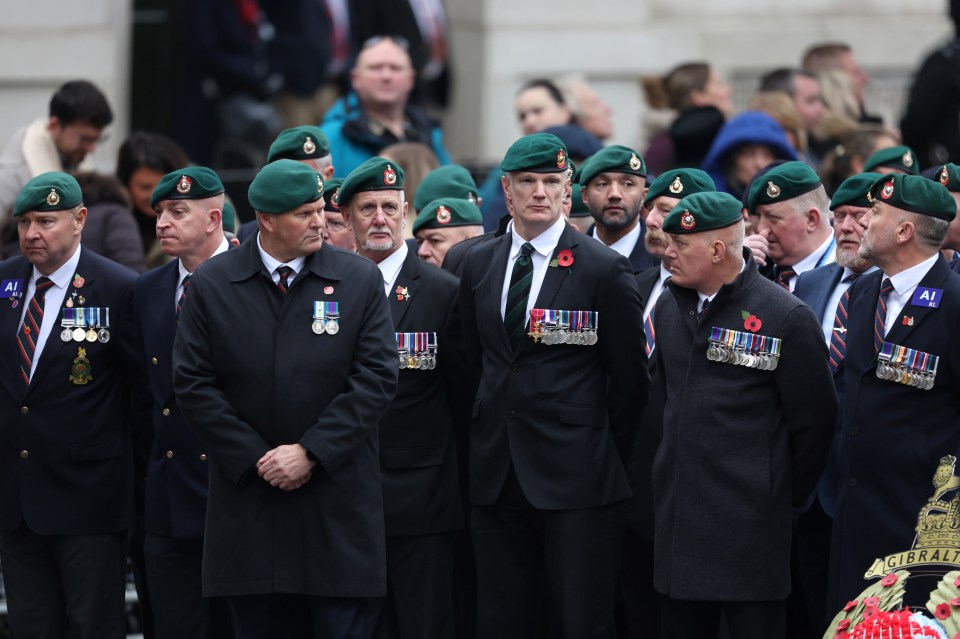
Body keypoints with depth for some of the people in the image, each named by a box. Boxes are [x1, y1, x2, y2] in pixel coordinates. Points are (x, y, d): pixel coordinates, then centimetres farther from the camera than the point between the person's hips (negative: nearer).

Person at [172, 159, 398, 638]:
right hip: (248, 497, 1)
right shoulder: (211, 285, 3)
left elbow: (377, 378, -4)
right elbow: (193, 385, 0)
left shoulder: (360, 280, 2)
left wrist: (310, 452, -11)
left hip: (337, 504, -1)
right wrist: (256, 459, -7)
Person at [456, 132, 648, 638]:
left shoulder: (605, 270, -5)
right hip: (496, 477, 5)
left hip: (576, 480, -5)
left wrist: (606, 458, 1)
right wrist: (486, 437, 12)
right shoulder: (478, 264, 10)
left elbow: (629, 378, -1)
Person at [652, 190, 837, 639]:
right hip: (677, 513, 6)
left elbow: (814, 421, -5)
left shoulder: (786, 318, -10)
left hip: (750, 520, -6)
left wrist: (785, 496, 2)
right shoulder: (668, 307, 10)